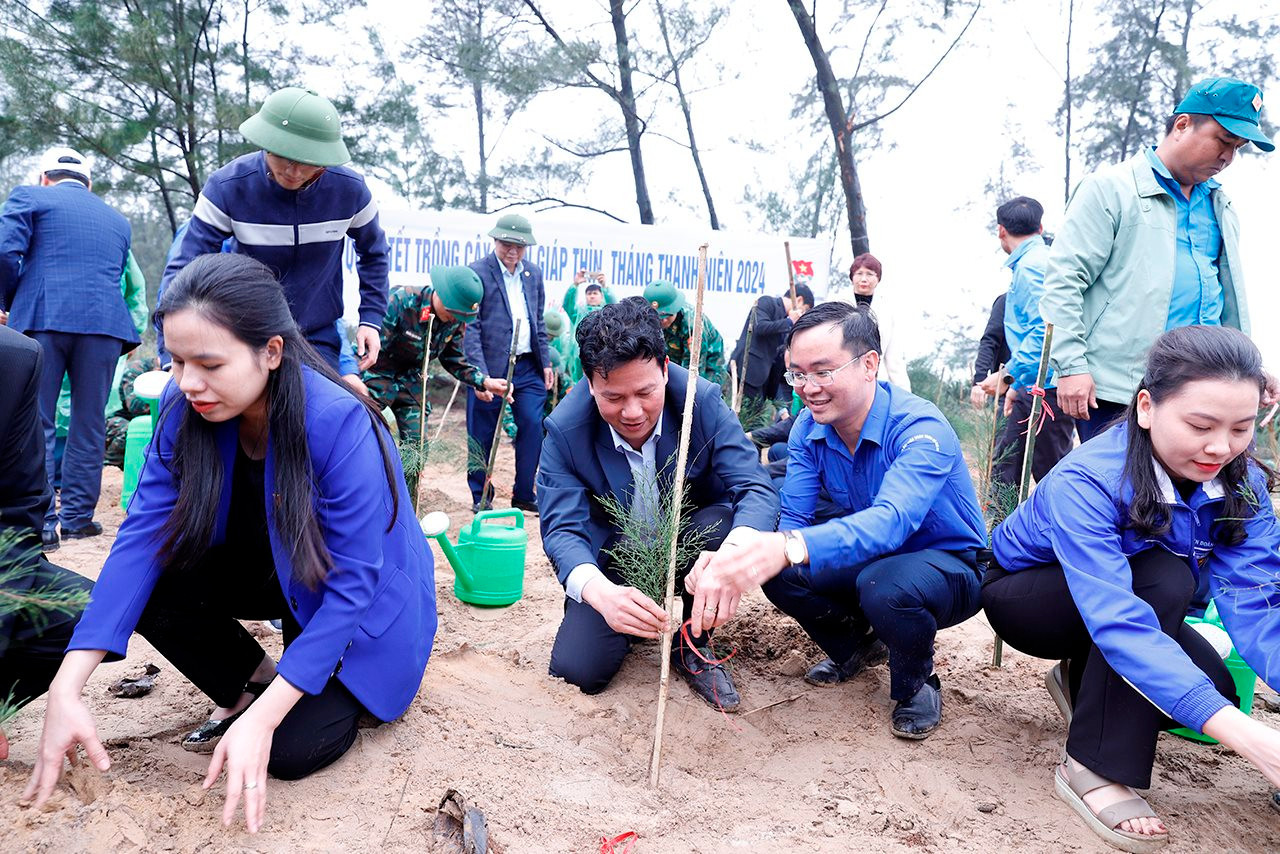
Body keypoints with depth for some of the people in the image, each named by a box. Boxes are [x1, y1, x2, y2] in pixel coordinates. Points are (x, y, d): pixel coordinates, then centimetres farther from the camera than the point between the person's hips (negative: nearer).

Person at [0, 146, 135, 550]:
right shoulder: (118, 220, 23)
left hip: (43, 319, -3)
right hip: (105, 323, 3)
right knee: (88, 426, 11)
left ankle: (40, 523, -2)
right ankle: (77, 516, 15)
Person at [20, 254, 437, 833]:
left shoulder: (339, 425, -34)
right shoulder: (185, 409, -17)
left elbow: (350, 585, -31)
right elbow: (143, 533, -19)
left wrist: (262, 719, -35)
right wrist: (67, 688, -28)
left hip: (361, 606, -5)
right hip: (270, 571, 5)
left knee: (292, 749, -19)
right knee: (152, 585, -19)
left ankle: (345, 690, 15)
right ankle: (251, 680, 7)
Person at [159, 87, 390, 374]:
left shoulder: (350, 189, -12)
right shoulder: (227, 187, -17)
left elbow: (373, 253, 9)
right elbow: (183, 271, -17)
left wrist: (371, 319, -1)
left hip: (318, 338, 1)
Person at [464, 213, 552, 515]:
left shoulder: (533, 273, 11)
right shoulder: (476, 272, -7)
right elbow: (470, 328, -11)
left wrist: (546, 362, 11)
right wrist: (480, 374, -18)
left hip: (528, 366, 5)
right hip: (490, 367, -4)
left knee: (532, 427, 1)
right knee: (482, 435, 5)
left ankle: (524, 494, 15)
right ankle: (481, 497, 20)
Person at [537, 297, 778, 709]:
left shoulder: (702, 401, -22)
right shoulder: (565, 429, -21)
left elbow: (757, 489, -27)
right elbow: (562, 528, -24)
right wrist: (601, 592, -48)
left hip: (688, 546, 0)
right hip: (614, 561, 0)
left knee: (722, 522, -34)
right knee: (574, 670, -20)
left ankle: (692, 644, -6)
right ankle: (630, 617, 16)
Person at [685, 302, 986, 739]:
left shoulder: (921, 429, -29)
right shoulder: (809, 428, -8)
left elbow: (891, 521, -47)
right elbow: (793, 519, -15)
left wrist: (788, 547, -65)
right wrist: (733, 559, -39)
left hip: (948, 566, -6)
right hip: (868, 561, 6)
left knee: (885, 584, -38)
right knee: (779, 569, -19)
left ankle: (916, 682, -3)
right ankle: (856, 646, 12)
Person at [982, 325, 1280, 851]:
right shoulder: (1083, 483, -36)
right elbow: (1114, 618, -46)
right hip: (1023, 594, -6)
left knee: (1211, 687, -18)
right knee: (1162, 576, -31)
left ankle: (1081, 681, 13)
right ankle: (1094, 767, -22)